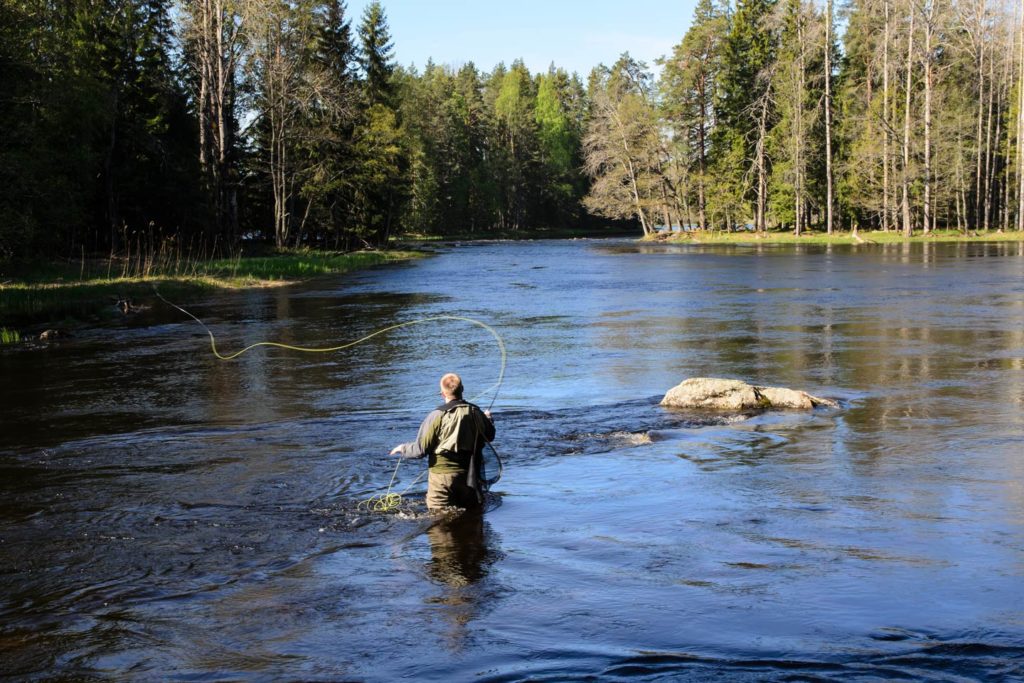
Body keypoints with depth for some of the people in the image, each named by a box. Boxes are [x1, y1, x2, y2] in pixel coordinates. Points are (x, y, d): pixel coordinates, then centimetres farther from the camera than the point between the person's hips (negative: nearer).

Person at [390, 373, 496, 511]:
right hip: (469, 477, 4)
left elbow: (421, 449, -14)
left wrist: (403, 448, 6)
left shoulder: (437, 416, -16)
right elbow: (490, 436, 15)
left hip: (442, 475, -4)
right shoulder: (476, 413, -2)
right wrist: (488, 419, 35)